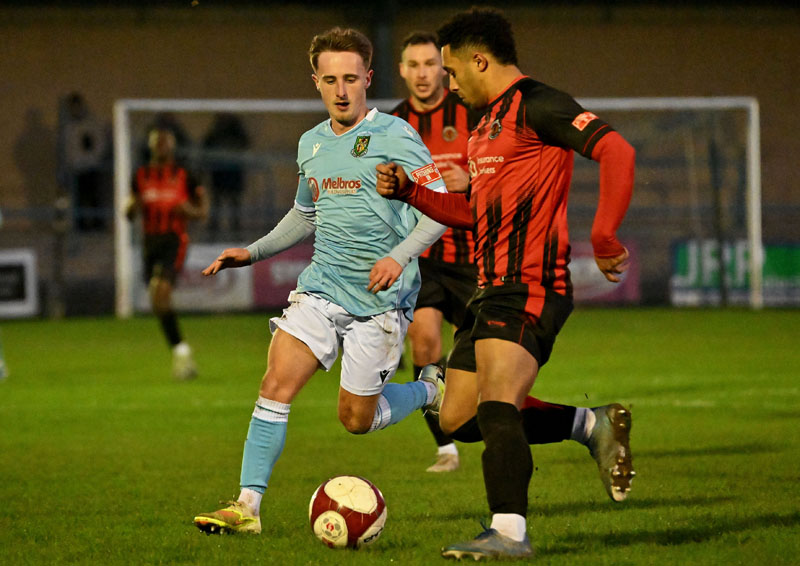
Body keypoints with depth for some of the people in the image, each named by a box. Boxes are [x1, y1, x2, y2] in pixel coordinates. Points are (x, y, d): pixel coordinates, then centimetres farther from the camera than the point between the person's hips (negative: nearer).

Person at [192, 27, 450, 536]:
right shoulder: (311, 144, 11)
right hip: (322, 287, 5)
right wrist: (253, 252, 19)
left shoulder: (395, 137, -9)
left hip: (379, 299, -5)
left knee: (357, 418, 3)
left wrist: (399, 256, -26)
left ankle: (431, 390, 32)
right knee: (276, 386, -12)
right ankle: (248, 505, -10)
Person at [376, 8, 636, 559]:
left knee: (496, 407, -22)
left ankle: (509, 532, -26)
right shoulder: (487, 125, 22)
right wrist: (408, 191, 19)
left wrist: (603, 237, -27)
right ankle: (592, 425, 18)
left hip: (529, 287, -10)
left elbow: (617, 152, -20)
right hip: (493, 288, 10)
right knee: (458, 419, 10)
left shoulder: (537, 105, -9)